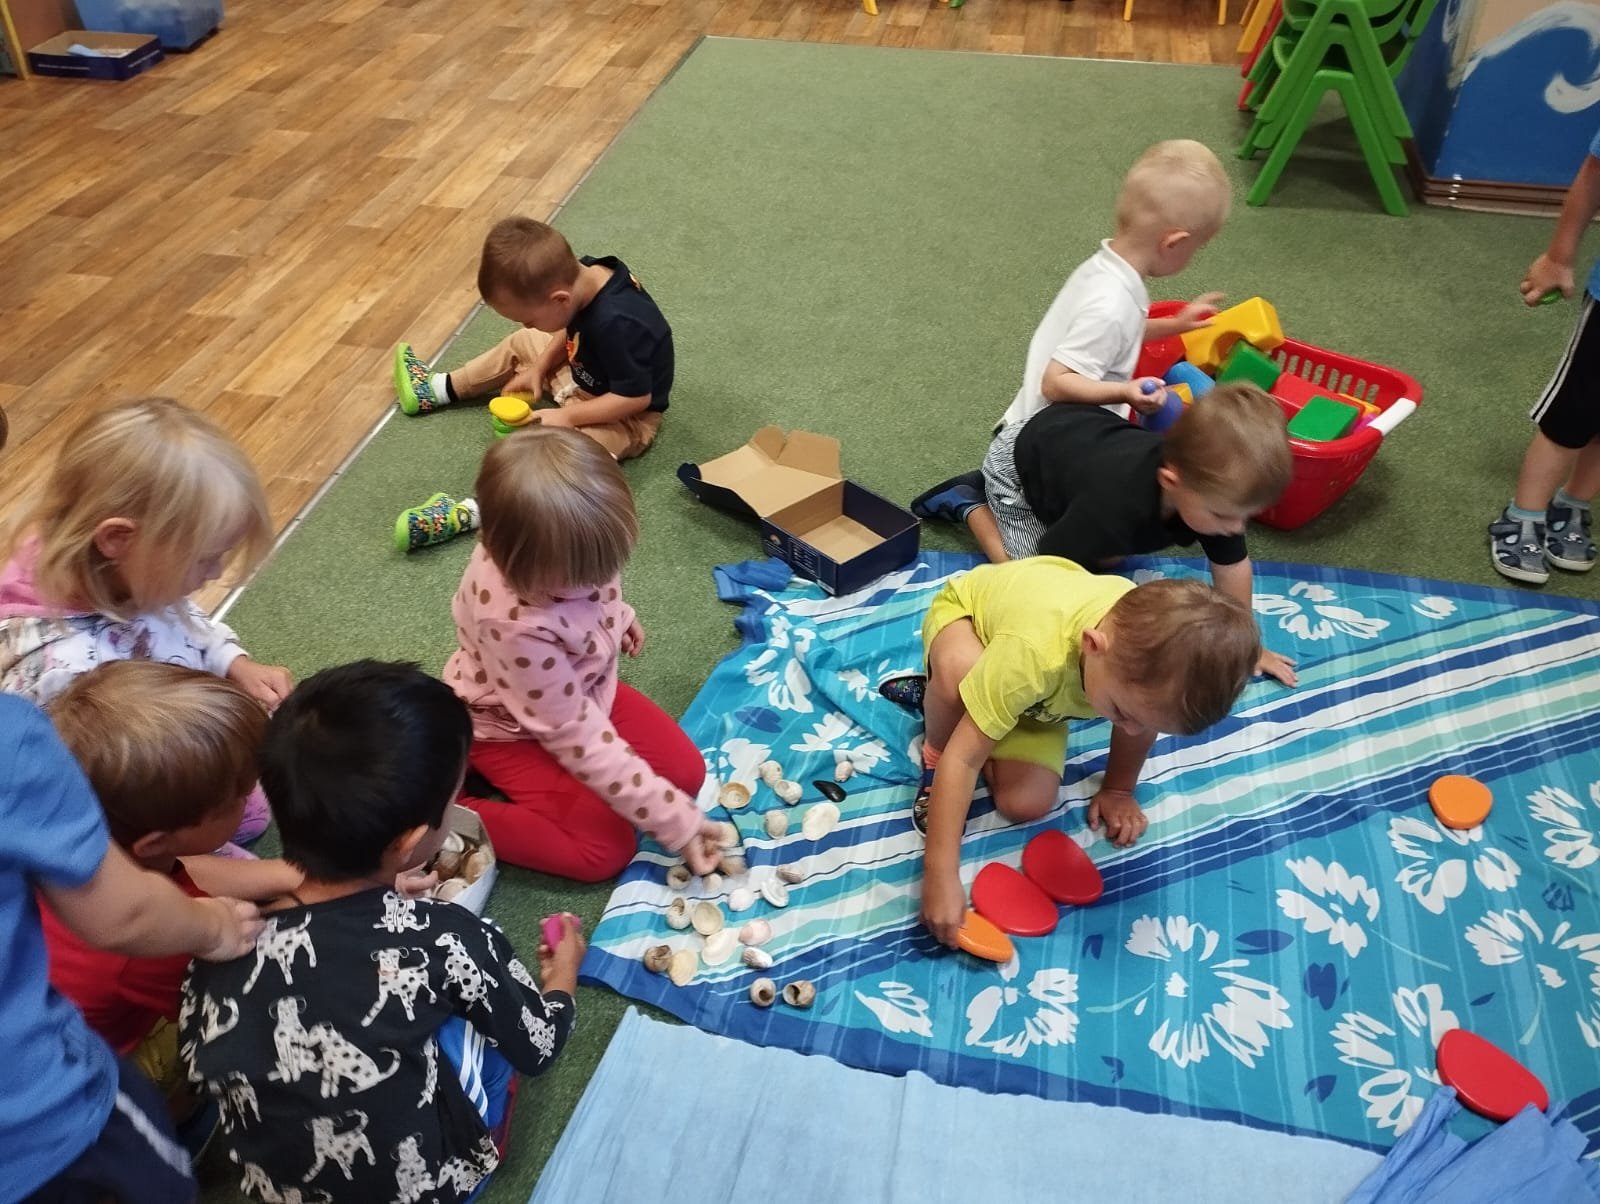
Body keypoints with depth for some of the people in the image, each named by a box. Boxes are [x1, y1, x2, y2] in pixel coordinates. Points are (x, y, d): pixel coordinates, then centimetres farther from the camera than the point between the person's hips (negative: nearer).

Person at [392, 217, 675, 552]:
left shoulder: (617, 325, -39)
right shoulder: (584, 274, -15)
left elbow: (636, 397, -31)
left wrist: (568, 417, -27)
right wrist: (539, 369, -4)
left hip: (626, 415, -9)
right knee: (520, 344, 20)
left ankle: (465, 513, -39)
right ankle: (435, 390, 33)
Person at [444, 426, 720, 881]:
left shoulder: (560, 543, -25)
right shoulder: (516, 623, -42)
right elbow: (574, 735, -32)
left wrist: (617, 616, 13)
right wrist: (674, 821, -29)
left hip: (583, 689, 7)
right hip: (514, 728, -7)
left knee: (686, 770, -1)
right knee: (606, 849, -14)